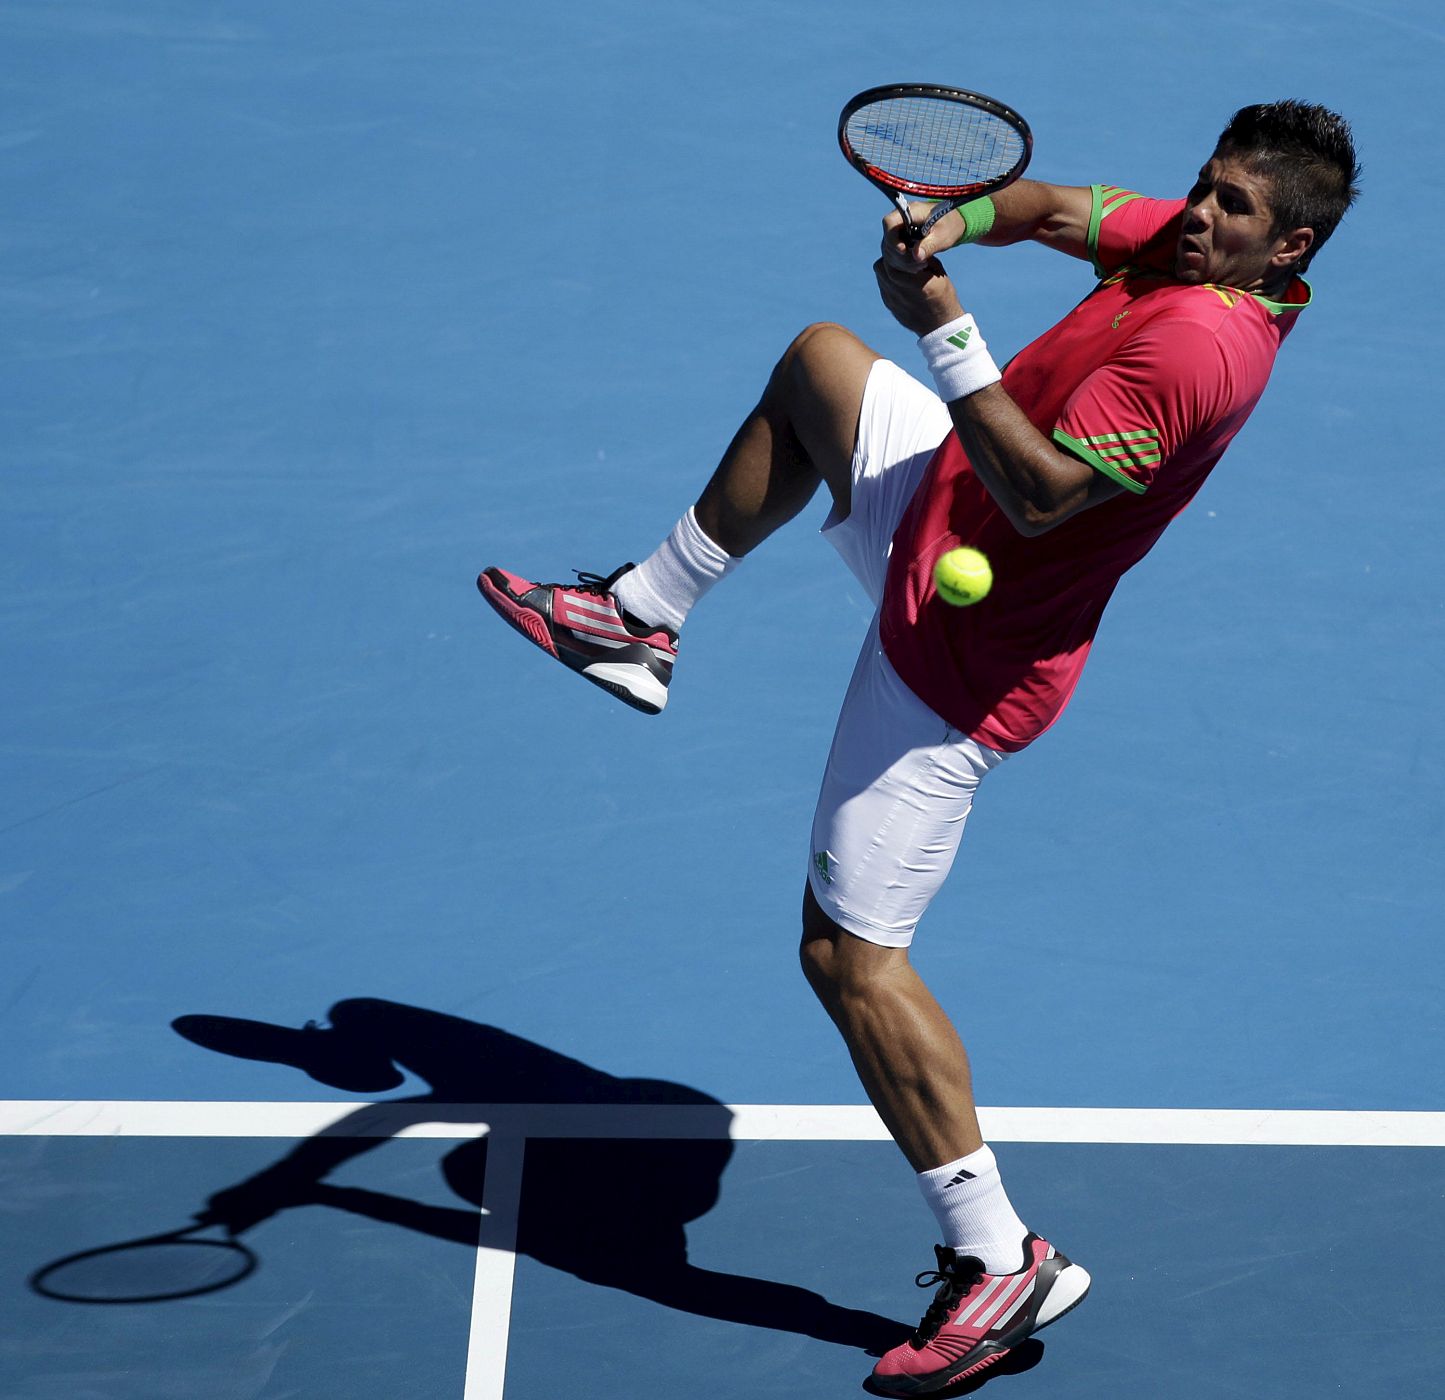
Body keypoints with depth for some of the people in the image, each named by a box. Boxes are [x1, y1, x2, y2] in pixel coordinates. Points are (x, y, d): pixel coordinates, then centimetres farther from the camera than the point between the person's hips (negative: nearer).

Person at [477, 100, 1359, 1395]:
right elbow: (1056, 206, 6)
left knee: (850, 955, -5)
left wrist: (948, 335, -39)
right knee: (817, 361, 30)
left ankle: (1000, 1259, 1)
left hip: (959, 652, -10)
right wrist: (956, 220, -15)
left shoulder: (1203, 344, -32)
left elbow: (1040, 494, -37)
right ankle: (645, 617, 43)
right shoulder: (1185, 242, -4)